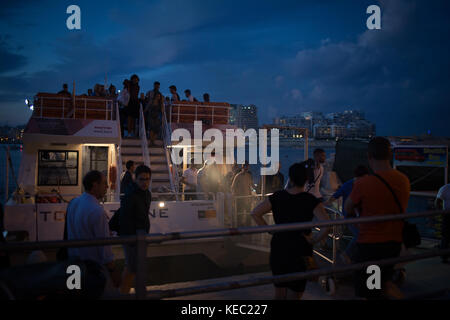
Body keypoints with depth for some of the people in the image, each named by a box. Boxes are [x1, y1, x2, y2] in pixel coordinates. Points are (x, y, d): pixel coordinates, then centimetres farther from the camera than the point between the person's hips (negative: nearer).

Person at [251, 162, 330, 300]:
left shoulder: (277, 196, -3)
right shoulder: (311, 200, -12)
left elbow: (255, 213, -2)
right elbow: (326, 225, -23)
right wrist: (313, 240, -9)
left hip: (278, 248, 3)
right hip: (300, 249, -3)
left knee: (280, 290, 16)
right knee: (297, 291, 11)